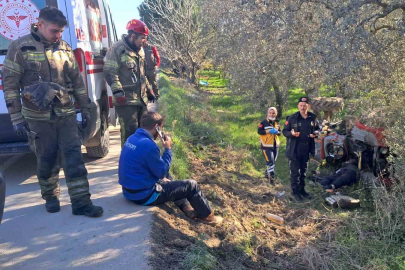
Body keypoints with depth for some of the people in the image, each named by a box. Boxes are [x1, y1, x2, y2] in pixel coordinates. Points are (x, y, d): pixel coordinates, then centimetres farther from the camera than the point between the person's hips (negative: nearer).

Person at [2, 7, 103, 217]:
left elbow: (77, 81, 12)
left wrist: (85, 110, 12)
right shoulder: (20, 47, -5)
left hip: (66, 115, 3)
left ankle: (81, 203, 4)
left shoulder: (65, 49, 6)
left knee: (73, 157, -1)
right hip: (38, 118, -2)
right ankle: (51, 197, 30)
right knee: (46, 160, 9)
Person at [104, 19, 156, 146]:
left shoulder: (139, 50, 14)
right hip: (126, 100, -8)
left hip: (141, 98, 9)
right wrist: (118, 93, -23)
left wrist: (148, 89, 22)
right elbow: (110, 73, -16)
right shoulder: (117, 49, -13)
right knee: (130, 130, -8)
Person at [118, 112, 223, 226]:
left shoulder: (131, 139, 4)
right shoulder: (148, 145, -25)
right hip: (144, 195, -9)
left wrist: (162, 178, 13)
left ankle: (188, 209, 32)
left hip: (130, 190, 9)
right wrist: (168, 149, -8)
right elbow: (162, 172, -15)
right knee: (191, 185, 1)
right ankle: (207, 216, 22)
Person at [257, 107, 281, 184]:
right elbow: (259, 131, -12)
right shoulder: (264, 122, -9)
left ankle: (267, 173, 37)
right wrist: (269, 131, -22)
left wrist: (277, 132, -12)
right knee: (270, 162, -12)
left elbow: (280, 132, 12)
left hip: (275, 145, 6)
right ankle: (271, 177, -4)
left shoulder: (277, 122, 7)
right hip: (266, 145, -6)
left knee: (273, 161, 17)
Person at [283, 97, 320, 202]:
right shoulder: (292, 118, -10)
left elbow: (316, 128, 16)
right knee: (295, 172, 0)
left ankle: (302, 190, 31)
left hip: (306, 149, 5)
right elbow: (284, 131, -6)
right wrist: (291, 133, -27)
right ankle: (295, 192, 13)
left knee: (303, 171, 17)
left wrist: (315, 133, -7)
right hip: (294, 149, -4)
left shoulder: (313, 118, 2)